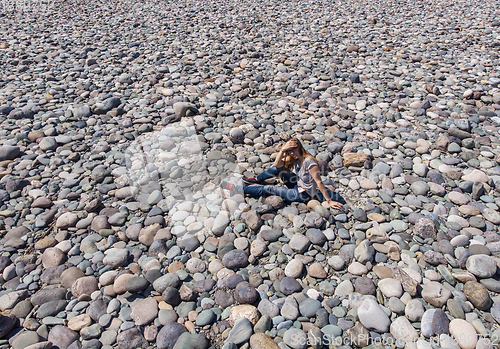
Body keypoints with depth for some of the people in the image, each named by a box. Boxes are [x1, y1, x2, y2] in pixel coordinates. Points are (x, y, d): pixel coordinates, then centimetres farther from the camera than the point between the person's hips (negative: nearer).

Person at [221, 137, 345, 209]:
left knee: (269, 189, -7)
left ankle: (238, 189, 1)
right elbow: (277, 164, -7)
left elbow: (319, 182, -27)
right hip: (298, 185, 8)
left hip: (303, 195, -8)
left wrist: (329, 201, -25)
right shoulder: (296, 158, -2)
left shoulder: (308, 161, -27)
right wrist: (282, 150, -23)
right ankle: (257, 179, 22)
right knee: (277, 169, 4)